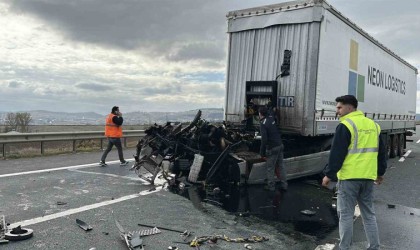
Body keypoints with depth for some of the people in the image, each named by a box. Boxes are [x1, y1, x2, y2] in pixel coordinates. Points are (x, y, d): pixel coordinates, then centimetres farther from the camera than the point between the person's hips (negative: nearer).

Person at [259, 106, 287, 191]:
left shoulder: (263, 124, -18)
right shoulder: (272, 118, 3)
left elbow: (264, 139, -22)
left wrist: (262, 152, -13)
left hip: (272, 148, -8)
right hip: (280, 145, 8)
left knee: (270, 168, 6)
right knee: (281, 166, 16)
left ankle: (271, 186, 15)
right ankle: (284, 185, 22)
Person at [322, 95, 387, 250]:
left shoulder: (345, 125, -11)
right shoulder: (373, 125, 12)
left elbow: (336, 153, -14)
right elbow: (381, 152, 18)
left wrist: (329, 174, -8)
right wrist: (380, 172, 26)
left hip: (349, 177, -7)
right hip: (368, 177, 7)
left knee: (345, 214, 2)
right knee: (369, 214, 16)